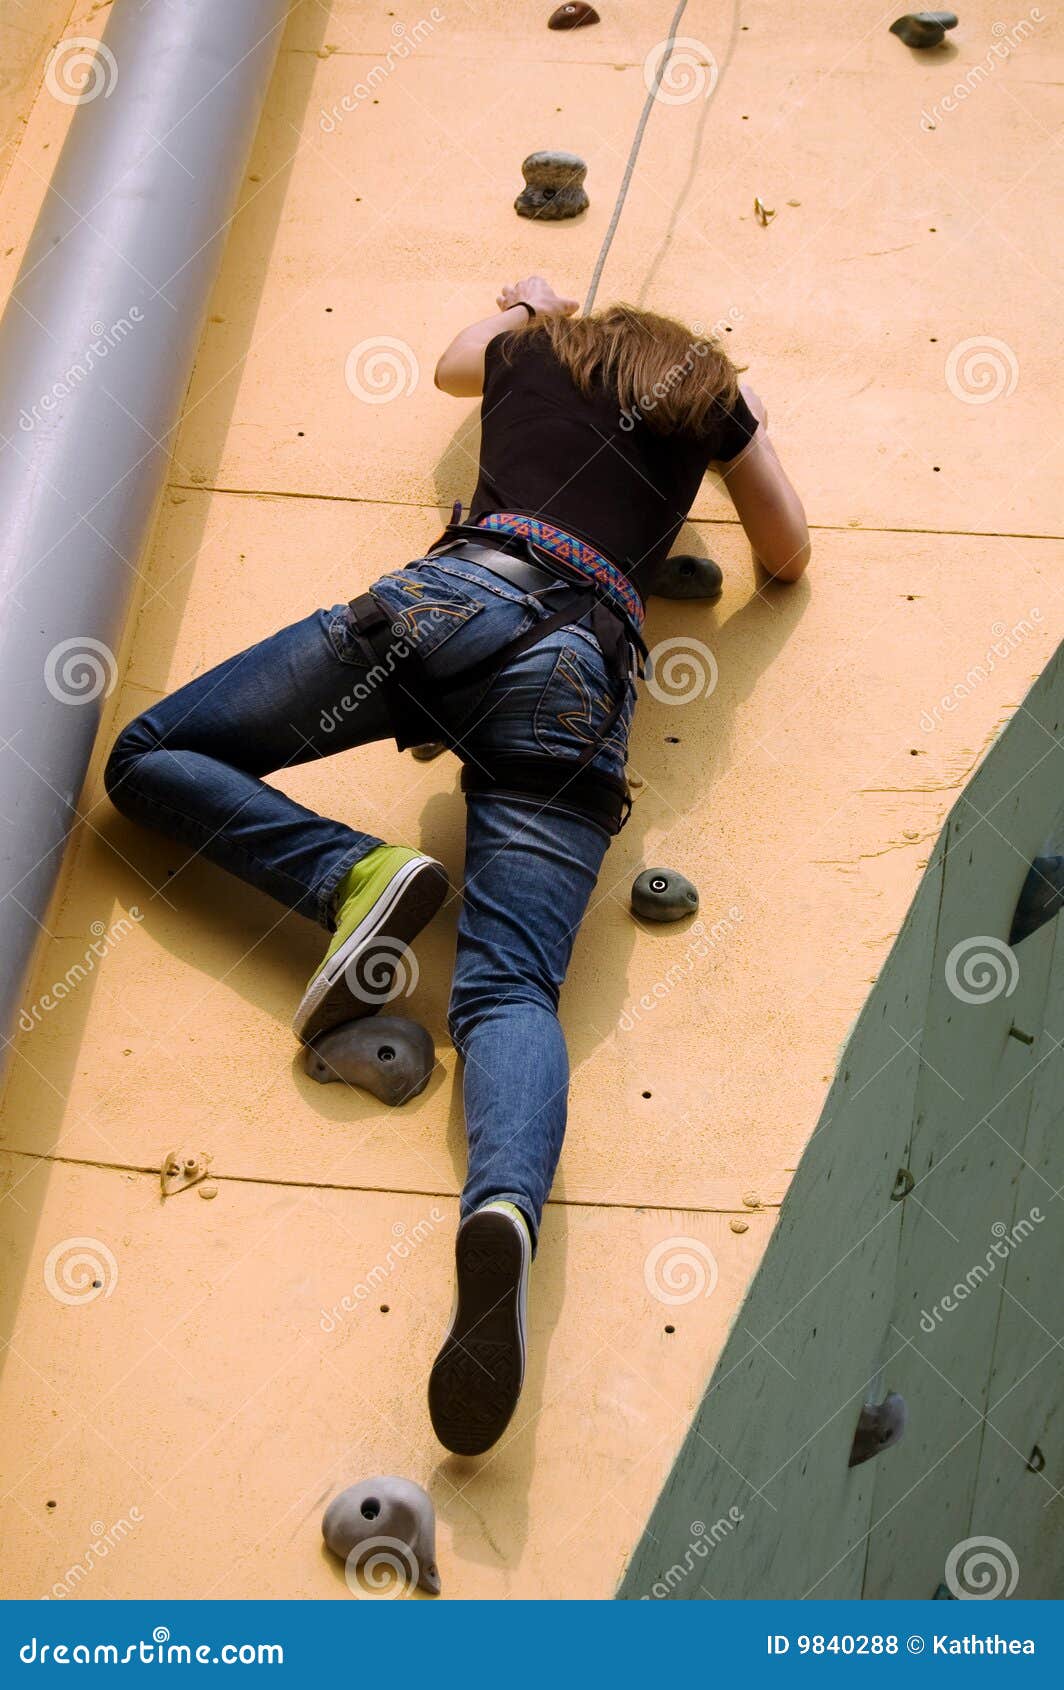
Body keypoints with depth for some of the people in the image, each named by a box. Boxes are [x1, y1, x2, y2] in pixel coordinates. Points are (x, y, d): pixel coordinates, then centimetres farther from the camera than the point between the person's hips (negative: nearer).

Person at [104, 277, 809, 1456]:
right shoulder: (707, 397, 29)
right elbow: (788, 556, 40)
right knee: (509, 990, -14)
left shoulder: (535, 351, 33)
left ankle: (356, 874, -15)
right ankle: (505, 1209, -47)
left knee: (148, 757, 9)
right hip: (581, 666, 1)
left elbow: (452, 364, 58)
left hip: (454, 595, 0)